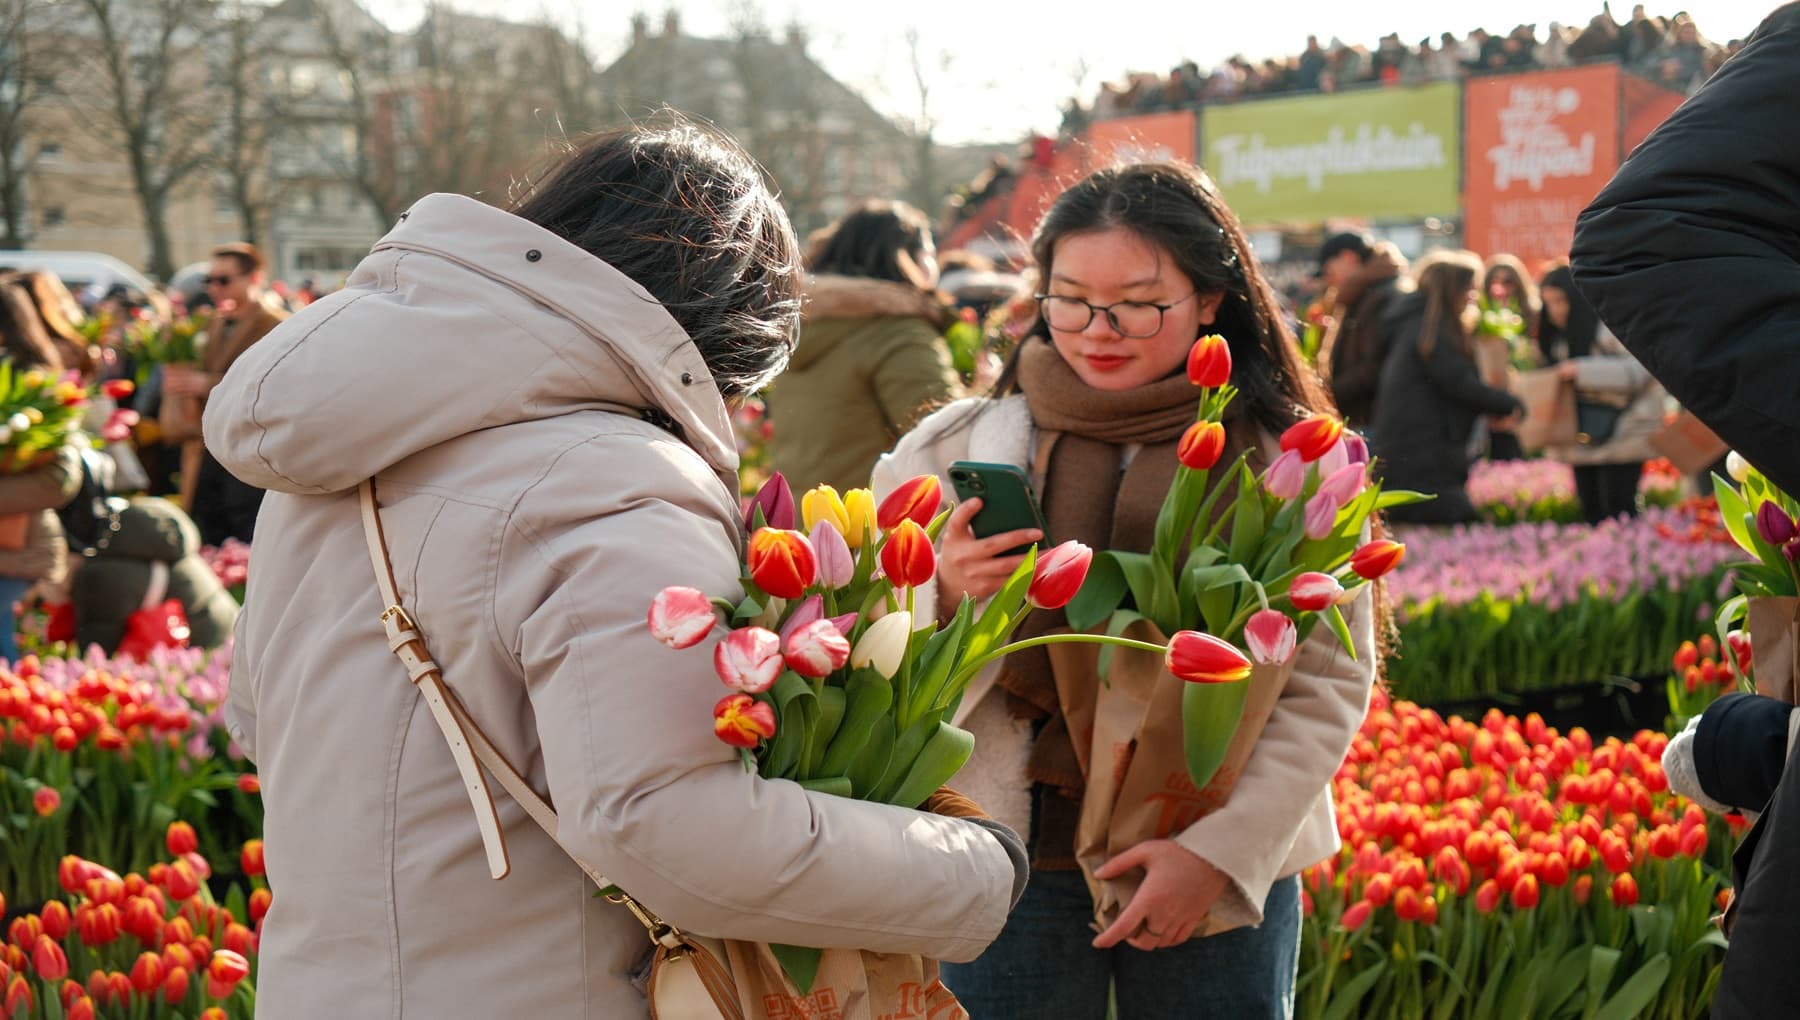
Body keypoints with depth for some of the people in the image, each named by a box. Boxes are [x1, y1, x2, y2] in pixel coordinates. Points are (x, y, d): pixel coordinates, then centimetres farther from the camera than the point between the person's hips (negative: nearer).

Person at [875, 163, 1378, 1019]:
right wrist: (944, 599, -18)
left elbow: (1328, 684, -4)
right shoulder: (954, 448, 1)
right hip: (1009, 854, 1)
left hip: (1223, 871, 0)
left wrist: (1221, 849, -14)